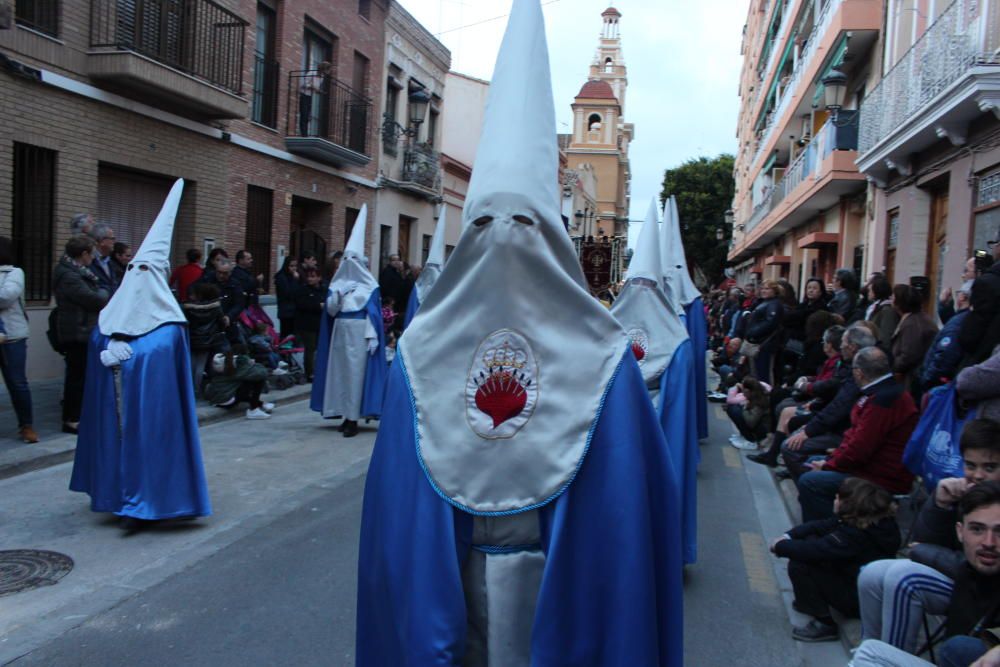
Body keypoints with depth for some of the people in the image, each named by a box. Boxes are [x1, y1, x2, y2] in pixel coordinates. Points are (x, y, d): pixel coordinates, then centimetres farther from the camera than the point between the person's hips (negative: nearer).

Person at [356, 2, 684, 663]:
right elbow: (644, 485, -13)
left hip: (446, 577, 1)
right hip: (560, 582, -1)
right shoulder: (601, 352, -16)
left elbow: (395, 504, -7)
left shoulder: (422, 347, -12)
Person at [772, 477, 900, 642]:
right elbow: (820, 526, 2)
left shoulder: (855, 535, -31)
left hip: (860, 599, -10)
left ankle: (824, 624, -9)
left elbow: (814, 549, -32)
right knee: (809, 539, 5)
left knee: (798, 565, -20)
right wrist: (788, 536, -10)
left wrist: (779, 546, -15)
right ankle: (811, 599, 17)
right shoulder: (869, 520, -1)